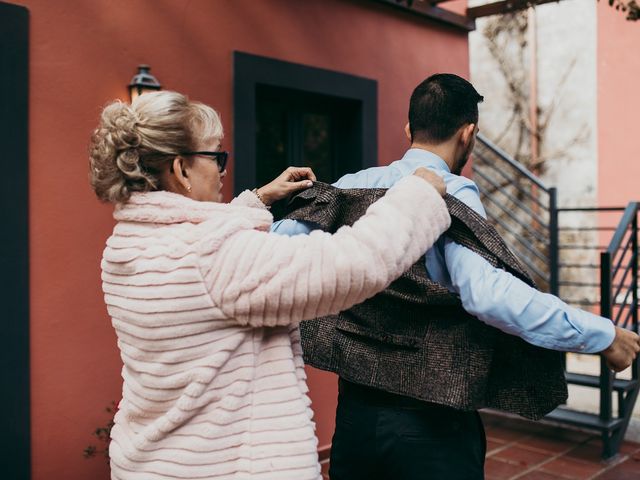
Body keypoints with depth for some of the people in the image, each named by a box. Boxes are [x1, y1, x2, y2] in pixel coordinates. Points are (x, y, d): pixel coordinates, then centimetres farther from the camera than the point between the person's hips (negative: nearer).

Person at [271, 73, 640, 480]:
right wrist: (603, 335, -21)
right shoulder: (452, 194, -14)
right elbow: (486, 292, -29)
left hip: (354, 407, 5)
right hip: (429, 420, -5)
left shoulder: (351, 186, 1)